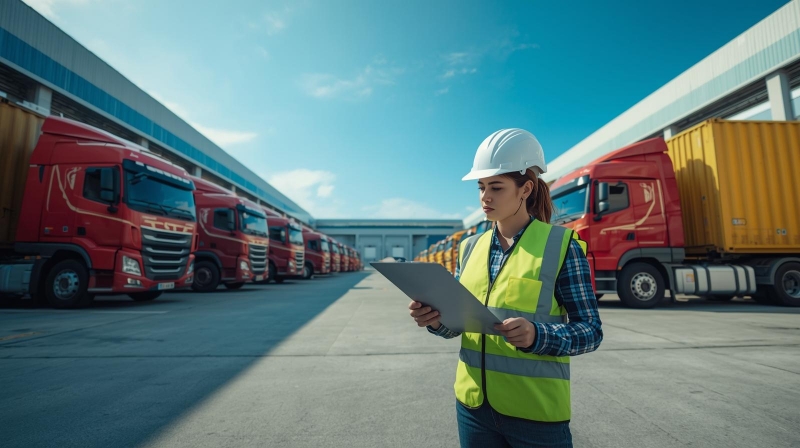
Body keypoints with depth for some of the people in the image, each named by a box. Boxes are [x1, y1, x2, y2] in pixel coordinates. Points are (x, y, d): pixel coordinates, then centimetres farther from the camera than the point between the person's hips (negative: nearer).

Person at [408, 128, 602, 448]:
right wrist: (436, 320, -14)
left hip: (534, 411, -4)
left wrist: (537, 336, -26)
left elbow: (590, 331, -8)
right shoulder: (471, 247, 2)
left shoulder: (561, 245, -10)